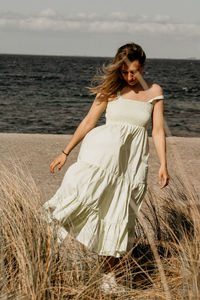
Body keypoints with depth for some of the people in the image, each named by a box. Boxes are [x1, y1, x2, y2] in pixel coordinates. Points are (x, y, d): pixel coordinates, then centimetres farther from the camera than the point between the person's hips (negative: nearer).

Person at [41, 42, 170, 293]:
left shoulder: (154, 92, 5)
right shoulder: (111, 89, 2)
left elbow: (158, 130, 5)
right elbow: (88, 122, 5)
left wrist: (163, 165, -4)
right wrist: (65, 153, 5)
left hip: (134, 160, 1)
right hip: (106, 152, -1)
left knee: (120, 216, 3)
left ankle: (108, 269, 16)